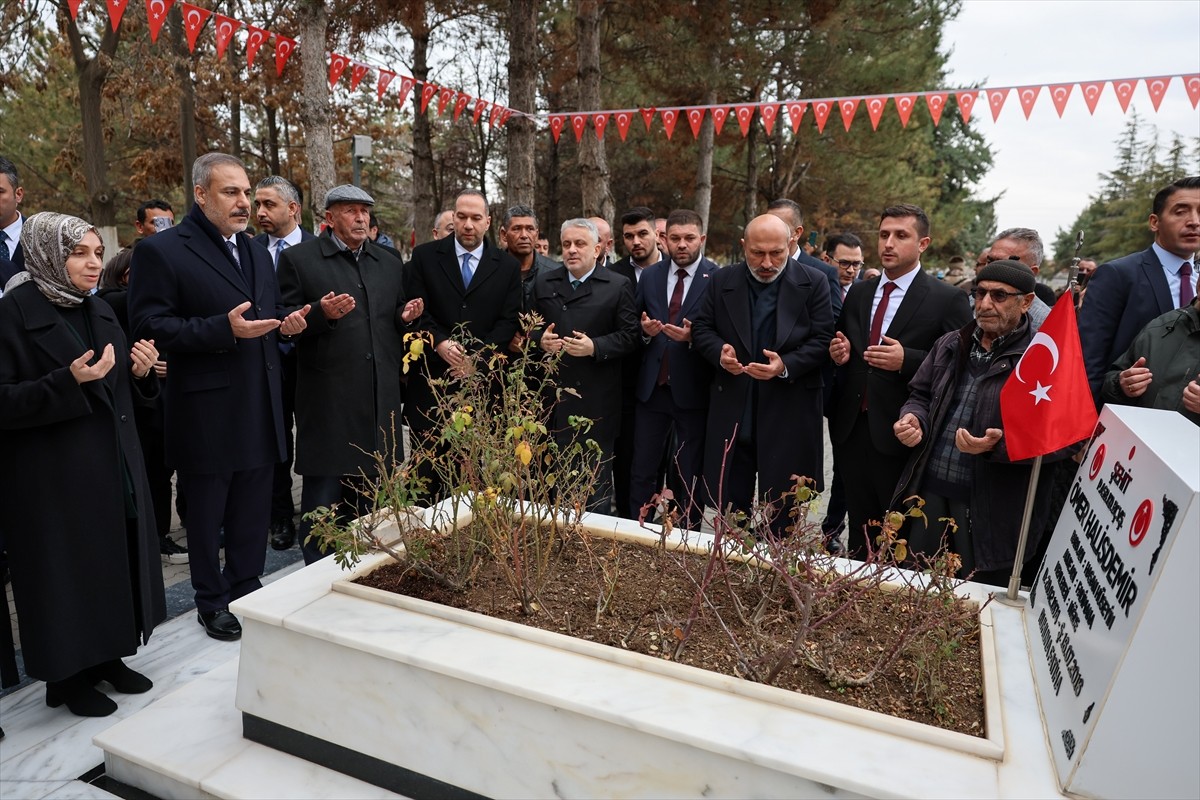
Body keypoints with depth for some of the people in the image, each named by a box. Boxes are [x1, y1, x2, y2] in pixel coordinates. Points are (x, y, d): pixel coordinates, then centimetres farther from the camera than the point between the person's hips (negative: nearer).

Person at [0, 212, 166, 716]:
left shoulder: (99, 311, 10)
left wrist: (140, 371, -5)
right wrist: (68, 381, -28)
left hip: (114, 466, 6)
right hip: (55, 475, -6)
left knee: (116, 558, 12)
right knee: (66, 569, 5)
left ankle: (108, 656, 29)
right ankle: (68, 676, 23)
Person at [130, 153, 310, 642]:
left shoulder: (257, 252, 14)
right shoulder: (161, 251, -8)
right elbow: (149, 325, -14)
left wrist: (287, 323, 0)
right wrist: (224, 328, -24)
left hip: (259, 408, 6)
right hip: (207, 412, -6)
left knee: (253, 510, 14)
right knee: (207, 512, 10)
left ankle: (247, 589, 31)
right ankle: (212, 602, 27)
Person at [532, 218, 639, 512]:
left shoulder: (618, 286, 2)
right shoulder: (543, 283, 13)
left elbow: (629, 335, -3)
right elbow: (529, 328, 15)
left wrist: (594, 347, -17)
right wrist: (541, 340, -6)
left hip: (597, 398, -3)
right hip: (551, 393, 3)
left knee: (597, 473, 6)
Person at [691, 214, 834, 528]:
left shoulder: (814, 283, -1)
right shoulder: (721, 281, 5)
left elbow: (823, 339, -5)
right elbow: (701, 327, 8)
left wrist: (786, 366, -21)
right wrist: (719, 351, -13)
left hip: (788, 415, -2)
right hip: (731, 412, 2)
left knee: (782, 512, 8)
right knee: (729, 502, 13)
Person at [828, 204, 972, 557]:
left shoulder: (948, 299, -5)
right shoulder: (858, 292, 12)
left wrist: (906, 360, -21)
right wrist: (839, 353, -1)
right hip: (852, 430, 5)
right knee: (859, 532, 16)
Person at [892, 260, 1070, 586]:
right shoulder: (950, 345, 9)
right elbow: (921, 395, 18)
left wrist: (1001, 445, -29)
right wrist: (913, 419, -3)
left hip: (992, 509, -5)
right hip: (929, 492, 5)